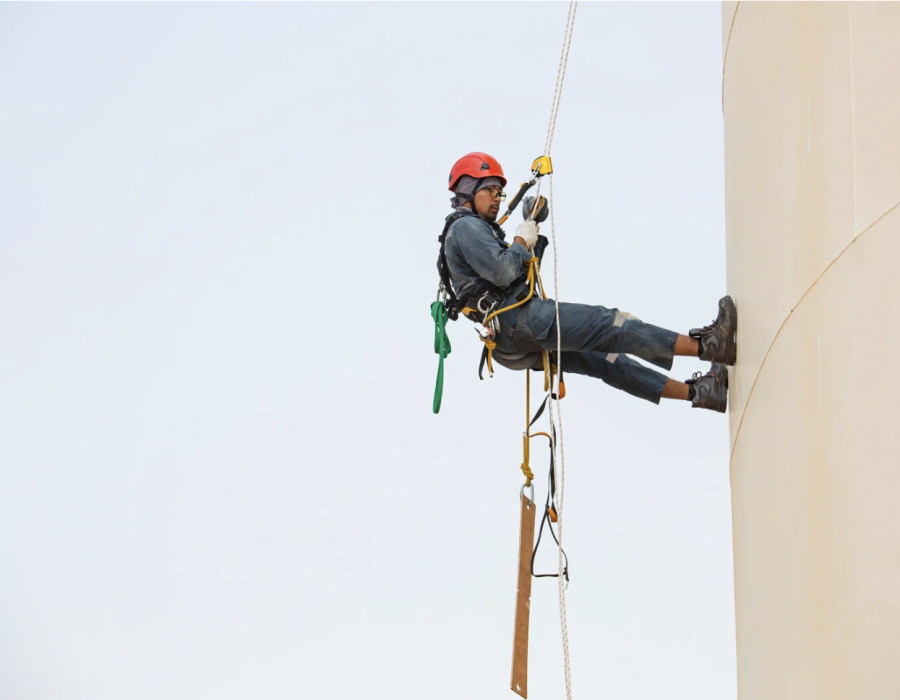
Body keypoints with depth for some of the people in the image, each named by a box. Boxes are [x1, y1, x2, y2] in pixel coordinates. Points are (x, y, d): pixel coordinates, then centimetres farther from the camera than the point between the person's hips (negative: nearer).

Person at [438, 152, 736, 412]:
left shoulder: (476, 229, 28)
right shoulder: (465, 227, -5)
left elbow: (524, 272, 26)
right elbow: (502, 273, -20)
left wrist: (535, 231, 15)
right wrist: (521, 241, -2)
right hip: (514, 320, -11)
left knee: (604, 358, 8)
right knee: (606, 324, -17)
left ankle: (697, 392, 9)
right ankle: (706, 346, -23)